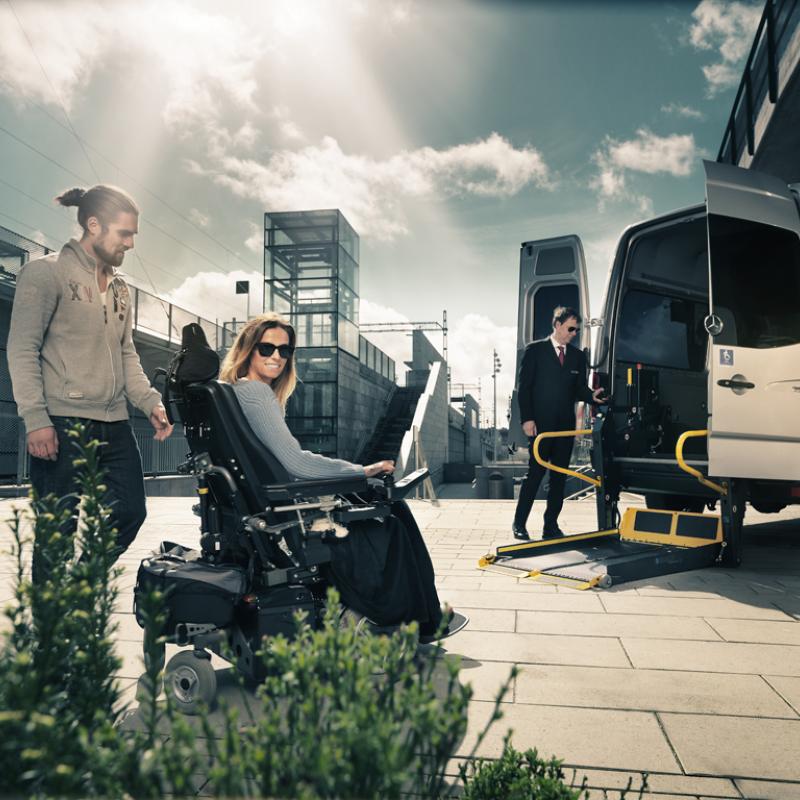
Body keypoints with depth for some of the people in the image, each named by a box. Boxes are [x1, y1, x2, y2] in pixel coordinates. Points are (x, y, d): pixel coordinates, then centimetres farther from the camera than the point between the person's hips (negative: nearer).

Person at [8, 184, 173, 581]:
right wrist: (36, 418, -17)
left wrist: (151, 403, 5)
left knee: (130, 512, 9)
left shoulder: (120, 288, 19)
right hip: (62, 426, -7)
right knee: (60, 527, -1)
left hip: (114, 425, 7)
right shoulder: (46, 272, -3)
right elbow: (22, 350, -9)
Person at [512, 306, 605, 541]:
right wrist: (527, 419, -12)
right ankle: (519, 523, 8)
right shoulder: (535, 350, 0)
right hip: (540, 424, -5)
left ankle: (551, 526, 14)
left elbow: (579, 388, 12)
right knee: (535, 473, -4)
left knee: (560, 477, 6)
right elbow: (524, 387, -4)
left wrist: (591, 396, -11)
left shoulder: (578, 356, 13)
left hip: (566, 425, 5)